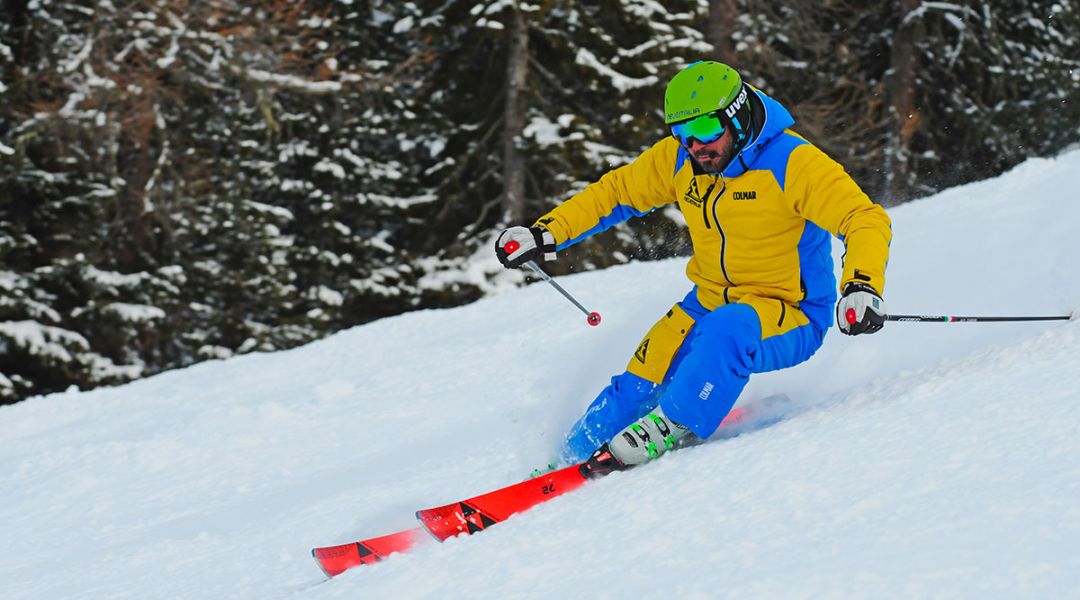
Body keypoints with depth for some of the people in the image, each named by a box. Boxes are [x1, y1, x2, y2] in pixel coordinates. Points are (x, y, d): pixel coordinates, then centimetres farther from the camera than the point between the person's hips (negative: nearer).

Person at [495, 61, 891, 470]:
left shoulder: (792, 163, -21)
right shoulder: (677, 159, -3)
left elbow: (867, 220, -27)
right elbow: (615, 192, 12)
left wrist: (861, 288, -44)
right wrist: (545, 234, 2)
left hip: (792, 318, -5)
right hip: (710, 302, 5)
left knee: (725, 330, -36)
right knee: (639, 385, -10)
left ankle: (674, 428, -27)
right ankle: (576, 456, 8)